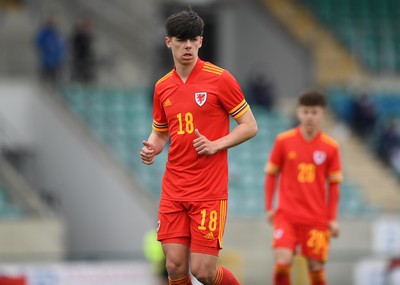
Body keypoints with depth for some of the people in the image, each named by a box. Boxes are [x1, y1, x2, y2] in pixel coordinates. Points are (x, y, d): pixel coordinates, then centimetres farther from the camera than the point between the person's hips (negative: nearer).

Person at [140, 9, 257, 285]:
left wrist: (215, 145, -17)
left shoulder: (219, 78, -6)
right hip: (173, 190, 4)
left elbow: (250, 126, -3)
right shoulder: (163, 86, 9)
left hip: (210, 190, -4)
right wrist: (151, 148, -1)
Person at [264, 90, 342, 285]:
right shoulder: (283, 141, -1)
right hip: (286, 215, -1)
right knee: (282, 262, -17)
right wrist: (269, 207, 4)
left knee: (316, 267, 1)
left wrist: (333, 218, 4)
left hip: (317, 218, 1)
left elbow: (334, 184, 6)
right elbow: (271, 175, 8)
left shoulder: (330, 147, 0)